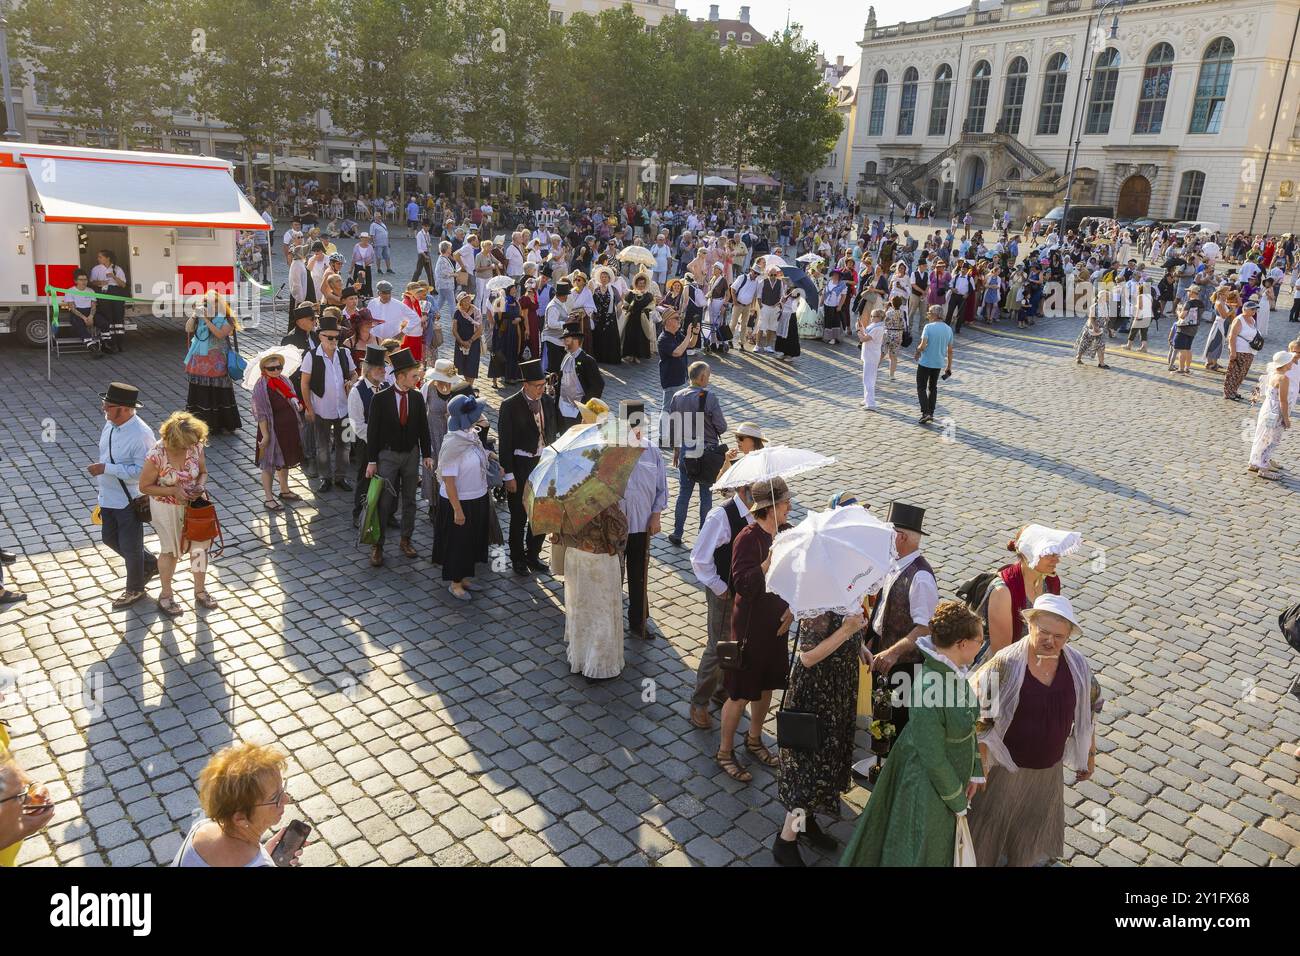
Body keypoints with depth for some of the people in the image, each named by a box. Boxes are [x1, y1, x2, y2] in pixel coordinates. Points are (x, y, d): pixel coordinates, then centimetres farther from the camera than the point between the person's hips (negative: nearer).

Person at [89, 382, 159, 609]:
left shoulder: (141, 435, -27)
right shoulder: (110, 424, -2)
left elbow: (141, 471, -29)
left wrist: (106, 468, -29)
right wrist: (100, 472, 20)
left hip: (129, 501, -9)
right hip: (108, 497, 9)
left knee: (129, 546, 9)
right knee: (109, 538, 24)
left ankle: (135, 589, 32)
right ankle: (150, 564, 44)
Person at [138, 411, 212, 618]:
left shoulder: (195, 447, -15)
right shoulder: (157, 455, -27)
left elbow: (203, 472, 3)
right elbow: (144, 486, -15)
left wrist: (200, 486, -18)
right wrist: (173, 490, -26)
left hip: (193, 503, 4)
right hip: (166, 509, -3)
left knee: (200, 546, 10)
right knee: (170, 551, 14)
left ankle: (200, 591, 33)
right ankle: (165, 595, 37)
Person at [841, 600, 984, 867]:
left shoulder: (955, 670, -9)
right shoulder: (928, 689, -35)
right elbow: (934, 758, -25)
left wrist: (974, 772, 6)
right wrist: (958, 802, -13)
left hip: (953, 772, 8)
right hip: (928, 782, -8)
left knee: (943, 842, 29)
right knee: (921, 850, 16)